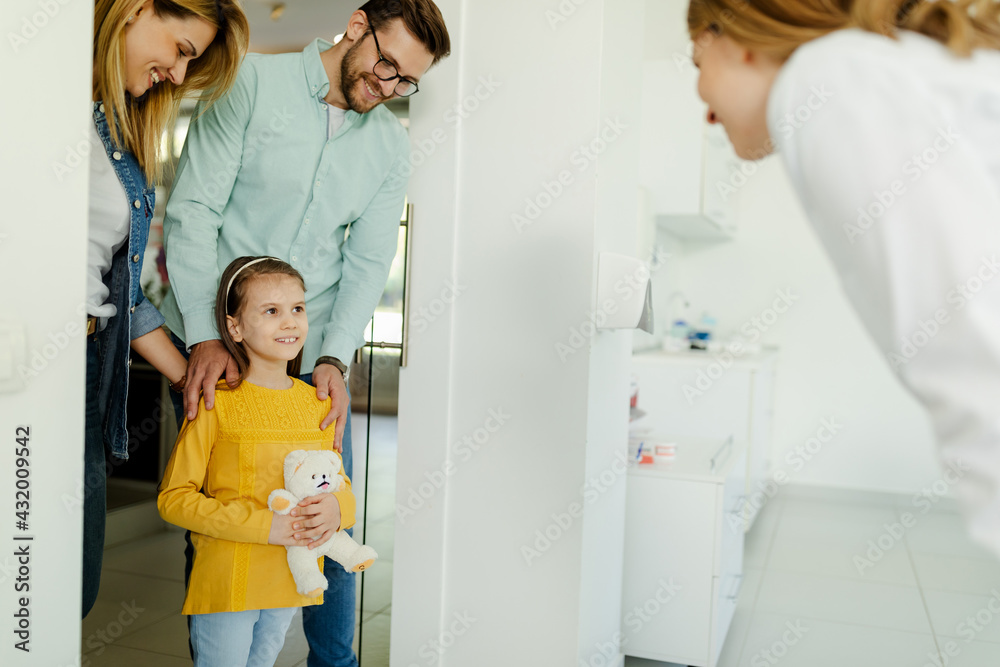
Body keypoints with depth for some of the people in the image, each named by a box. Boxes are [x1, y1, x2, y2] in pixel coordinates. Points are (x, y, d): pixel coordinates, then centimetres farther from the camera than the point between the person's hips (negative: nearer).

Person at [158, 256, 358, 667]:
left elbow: (340, 484, 9)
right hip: (224, 584, -5)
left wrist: (336, 506, -15)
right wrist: (262, 525, -21)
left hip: (290, 585, 5)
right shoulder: (217, 404, -13)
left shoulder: (317, 403, 2)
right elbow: (173, 498, -13)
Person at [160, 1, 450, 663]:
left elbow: (368, 261, 4)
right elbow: (192, 210, -8)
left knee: (329, 517, 6)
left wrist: (334, 358, -10)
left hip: (314, 353, 3)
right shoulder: (252, 82, -4)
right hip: (212, 340, -2)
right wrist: (205, 337, -16)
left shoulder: (392, 143, 7)